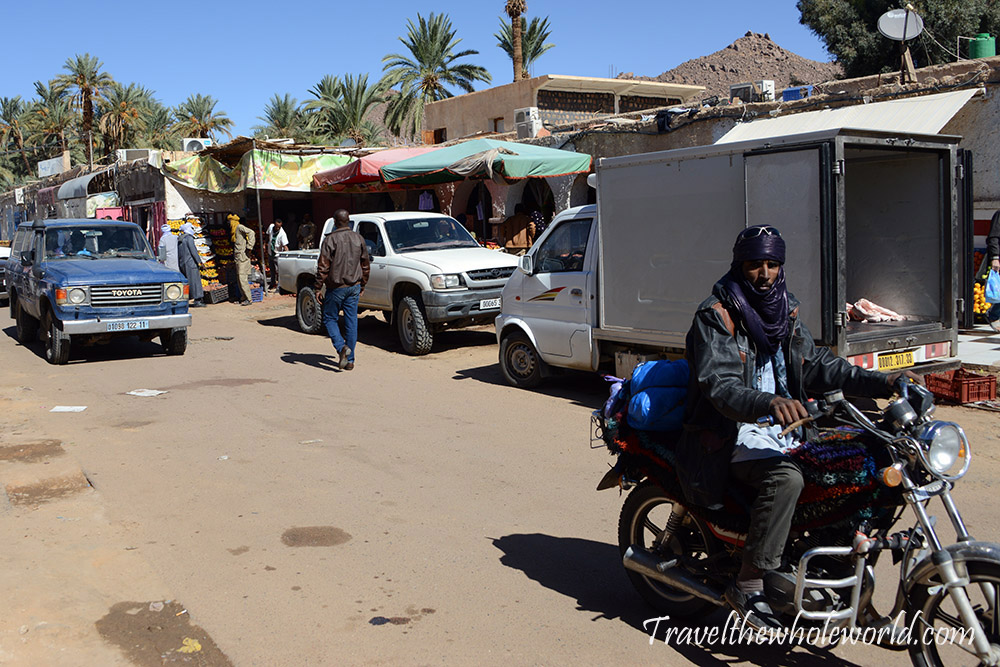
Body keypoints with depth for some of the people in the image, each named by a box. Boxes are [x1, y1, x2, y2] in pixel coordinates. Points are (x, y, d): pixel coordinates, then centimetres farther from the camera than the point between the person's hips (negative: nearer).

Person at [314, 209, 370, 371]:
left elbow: (323, 267, -12)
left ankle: (341, 347, -12)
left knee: (330, 318, 11)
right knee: (351, 321, 8)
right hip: (354, 287, 4)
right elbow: (365, 265, 12)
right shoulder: (359, 239, 5)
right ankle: (349, 360, 10)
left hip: (336, 287, -4)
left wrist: (318, 288, -6)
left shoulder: (330, 240, -11)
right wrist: (362, 285, 22)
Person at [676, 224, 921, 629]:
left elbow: (816, 364, 11)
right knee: (786, 478, -34)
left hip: (782, 429, 8)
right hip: (735, 436, -8)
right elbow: (720, 385, -24)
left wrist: (882, 382, -2)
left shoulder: (785, 312, 14)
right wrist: (767, 403, -44)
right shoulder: (716, 315, -11)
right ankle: (748, 585, -23)